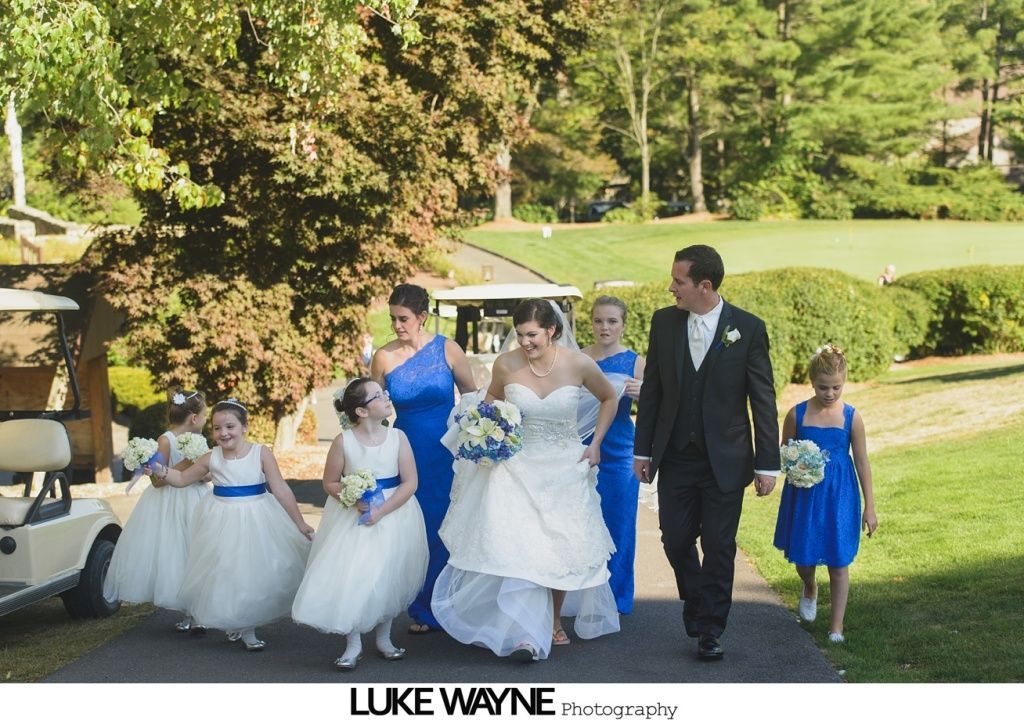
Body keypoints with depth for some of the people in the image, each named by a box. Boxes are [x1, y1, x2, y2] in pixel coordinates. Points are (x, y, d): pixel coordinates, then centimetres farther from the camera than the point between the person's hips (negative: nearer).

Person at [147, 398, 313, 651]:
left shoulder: (261, 453, -10)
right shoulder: (211, 458, -3)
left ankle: (248, 627, 27)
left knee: (258, 573, 4)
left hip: (257, 521, -1)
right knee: (226, 577, 5)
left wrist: (300, 523, -6)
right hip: (223, 523, 1)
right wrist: (160, 470, -5)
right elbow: (182, 479, 12)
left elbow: (281, 490, -8)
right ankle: (245, 630, 24)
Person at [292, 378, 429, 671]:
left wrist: (382, 511, -18)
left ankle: (383, 638, 25)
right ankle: (353, 644, 5)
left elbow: (410, 482, -7)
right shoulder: (343, 442, -8)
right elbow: (330, 483, 1)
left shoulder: (397, 437, -5)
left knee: (389, 578, 5)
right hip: (352, 519, -1)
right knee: (350, 579, -9)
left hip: (393, 515, 1)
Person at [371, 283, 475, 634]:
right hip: (407, 452, 1)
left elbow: (472, 395, 3)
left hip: (445, 452, -1)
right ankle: (423, 611, 17)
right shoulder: (384, 357, -4)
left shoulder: (447, 349, -7)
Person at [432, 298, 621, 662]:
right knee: (517, 547, -13)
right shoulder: (506, 364, -10)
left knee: (561, 548, 10)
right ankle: (527, 634, -12)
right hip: (518, 465, 0)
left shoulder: (579, 364, -12)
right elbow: (493, 399, 12)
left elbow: (609, 399, 7)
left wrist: (596, 444, 0)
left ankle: (554, 621, 31)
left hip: (565, 468, 1)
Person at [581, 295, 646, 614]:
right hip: (582, 449, 1)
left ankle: (615, 597, 18)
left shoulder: (635, 362, 0)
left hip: (619, 454, -1)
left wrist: (640, 394, -21)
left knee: (617, 525, 4)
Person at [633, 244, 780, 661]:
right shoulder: (664, 322, 0)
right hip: (675, 456, 3)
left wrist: (767, 464, -6)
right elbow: (651, 389, 7)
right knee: (675, 540, 7)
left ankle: (711, 630, 19)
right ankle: (697, 605, 34)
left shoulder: (748, 328, -8)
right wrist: (643, 449, 7)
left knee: (719, 548, 4)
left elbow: (763, 400, -5)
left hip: (725, 461, -3)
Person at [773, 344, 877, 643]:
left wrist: (869, 507, 1)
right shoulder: (797, 414, -4)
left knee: (838, 562, 1)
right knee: (802, 556, 8)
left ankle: (837, 626, 12)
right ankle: (810, 589, 44)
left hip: (839, 495, -1)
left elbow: (862, 462, 0)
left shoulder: (850, 417, -5)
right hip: (804, 494, 1)